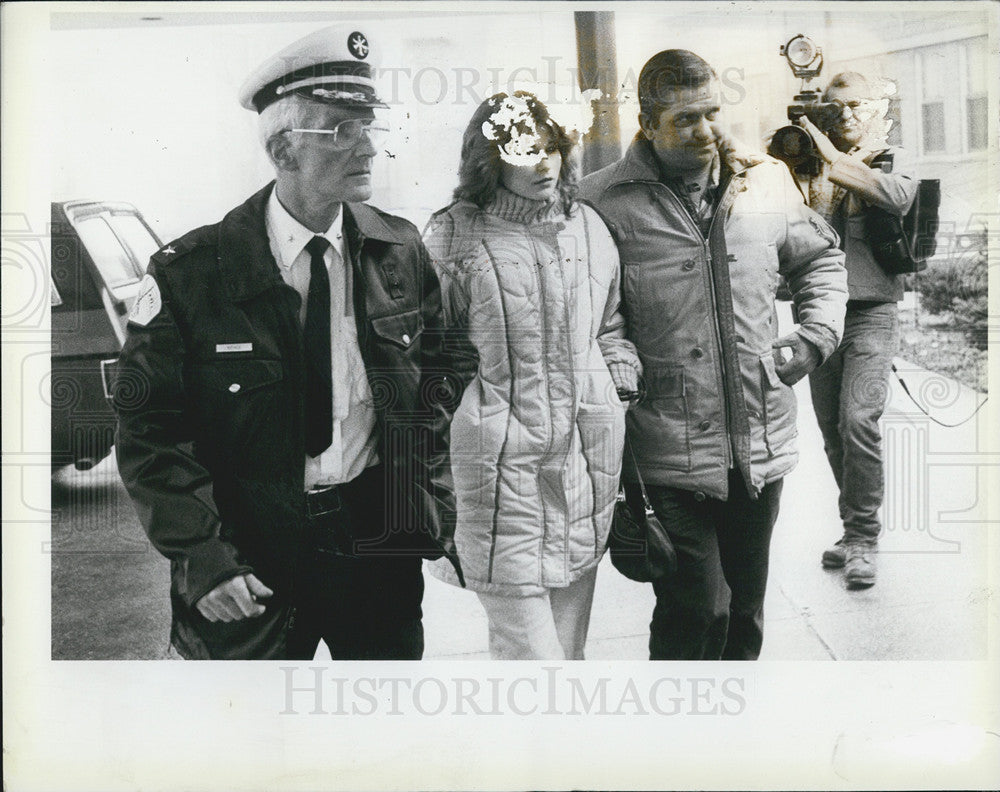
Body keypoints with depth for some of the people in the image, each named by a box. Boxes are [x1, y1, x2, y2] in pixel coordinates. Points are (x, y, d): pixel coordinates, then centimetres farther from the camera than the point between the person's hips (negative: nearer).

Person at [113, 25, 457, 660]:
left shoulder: (402, 252, 0)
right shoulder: (189, 274, -11)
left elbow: (432, 381, 10)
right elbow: (152, 433, -9)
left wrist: (434, 500, 4)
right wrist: (201, 555, -14)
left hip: (380, 541, 3)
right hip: (252, 559, -3)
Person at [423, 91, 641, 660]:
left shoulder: (588, 227, 13)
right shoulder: (455, 236, 0)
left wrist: (621, 392, 13)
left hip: (587, 454, 5)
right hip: (501, 461, -4)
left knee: (568, 641, 13)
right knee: (528, 646, -6)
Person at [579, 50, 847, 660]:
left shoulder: (766, 184, 6)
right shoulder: (606, 203, -10)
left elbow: (823, 258, 22)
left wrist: (817, 335, 9)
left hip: (762, 446, 5)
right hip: (669, 456, -5)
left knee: (745, 607, 19)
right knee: (698, 613, -4)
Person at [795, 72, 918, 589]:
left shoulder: (890, 159, 5)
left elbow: (900, 196, -18)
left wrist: (833, 158, -18)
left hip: (871, 310, -3)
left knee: (858, 419, -17)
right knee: (832, 427, 6)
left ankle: (862, 539, -7)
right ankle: (856, 530, 20)